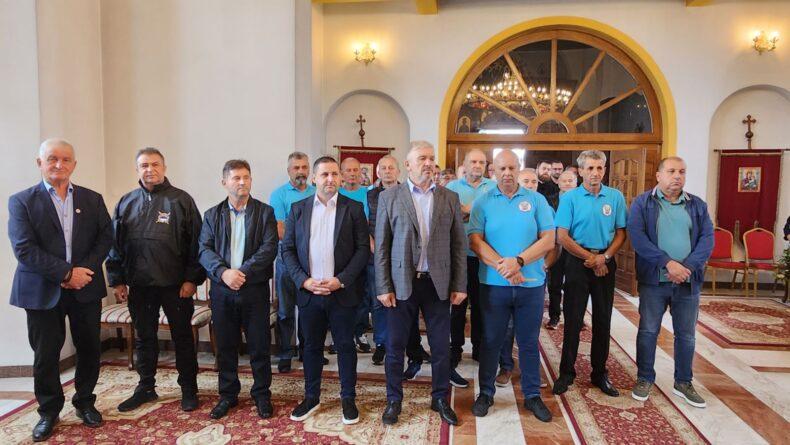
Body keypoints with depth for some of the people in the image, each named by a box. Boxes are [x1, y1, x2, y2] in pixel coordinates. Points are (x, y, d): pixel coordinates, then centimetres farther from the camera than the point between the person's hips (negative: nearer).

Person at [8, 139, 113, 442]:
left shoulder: (92, 199, 7)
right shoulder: (21, 201, -1)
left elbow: (105, 238, 2)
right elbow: (24, 248, -10)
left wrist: (84, 270, -13)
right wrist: (66, 272, -17)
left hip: (85, 288, 2)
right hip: (42, 291, -2)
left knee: (90, 349, 10)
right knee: (45, 355, 8)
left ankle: (85, 402, 29)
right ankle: (48, 411, 27)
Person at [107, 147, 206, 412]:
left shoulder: (181, 200, -3)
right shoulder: (127, 202, 8)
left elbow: (196, 242, -5)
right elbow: (115, 244, 10)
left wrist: (192, 279, -10)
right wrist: (117, 280, 5)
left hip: (175, 284, -3)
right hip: (139, 285, 4)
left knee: (182, 337, 7)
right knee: (144, 338, 15)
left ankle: (188, 389, 20)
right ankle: (146, 388, 31)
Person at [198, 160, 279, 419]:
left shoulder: (265, 212, 2)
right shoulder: (212, 215, 9)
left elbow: (269, 248, -8)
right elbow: (205, 249, -1)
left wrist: (243, 272, -18)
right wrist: (223, 272, -19)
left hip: (255, 289, -2)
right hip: (222, 290, 2)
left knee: (259, 346, 6)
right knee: (225, 346, 12)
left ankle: (262, 395, 23)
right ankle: (228, 395, 28)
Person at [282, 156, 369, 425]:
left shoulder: (354, 208, -1)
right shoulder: (298, 209, 5)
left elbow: (363, 248, -5)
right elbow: (287, 249, 4)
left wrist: (340, 280, -13)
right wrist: (304, 280, -8)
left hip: (342, 291, -2)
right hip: (308, 291, 2)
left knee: (345, 345, 9)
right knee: (311, 346, 14)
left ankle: (348, 399, 24)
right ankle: (311, 397, 30)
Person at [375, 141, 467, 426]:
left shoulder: (450, 198, 5)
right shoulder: (389, 197, 0)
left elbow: (459, 244, 5)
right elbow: (381, 246, -1)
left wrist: (459, 285, 1)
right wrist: (383, 287, -6)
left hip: (438, 283, 2)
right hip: (401, 283, -1)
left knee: (441, 346, 11)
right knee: (395, 346, 9)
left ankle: (440, 398, 31)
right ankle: (394, 400, 29)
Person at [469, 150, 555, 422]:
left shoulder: (537, 200, 3)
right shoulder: (483, 202, 1)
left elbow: (548, 239, -4)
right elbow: (475, 241, -7)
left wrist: (518, 261, -16)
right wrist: (503, 267, -18)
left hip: (531, 284, 1)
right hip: (493, 284, 0)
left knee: (529, 343, 12)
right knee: (491, 341, 11)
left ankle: (532, 395, 28)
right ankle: (486, 392, 27)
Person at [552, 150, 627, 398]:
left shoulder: (616, 197, 3)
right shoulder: (570, 198, -5)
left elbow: (621, 233, 3)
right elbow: (562, 237, -9)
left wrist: (605, 257, -12)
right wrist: (590, 258, -11)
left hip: (606, 263, 3)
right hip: (578, 262, -2)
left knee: (603, 319, 10)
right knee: (573, 319, 3)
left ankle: (600, 373, 23)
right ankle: (566, 372, 15)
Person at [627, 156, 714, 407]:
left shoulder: (698, 205, 8)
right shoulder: (642, 203, -2)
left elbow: (707, 238, -1)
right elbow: (637, 237, -14)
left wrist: (688, 266, -17)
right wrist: (668, 262, -21)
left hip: (689, 281, 3)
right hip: (653, 280, -3)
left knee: (686, 335, 12)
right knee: (648, 331, 7)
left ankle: (683, 383, 28)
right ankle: (644, 379, 23)